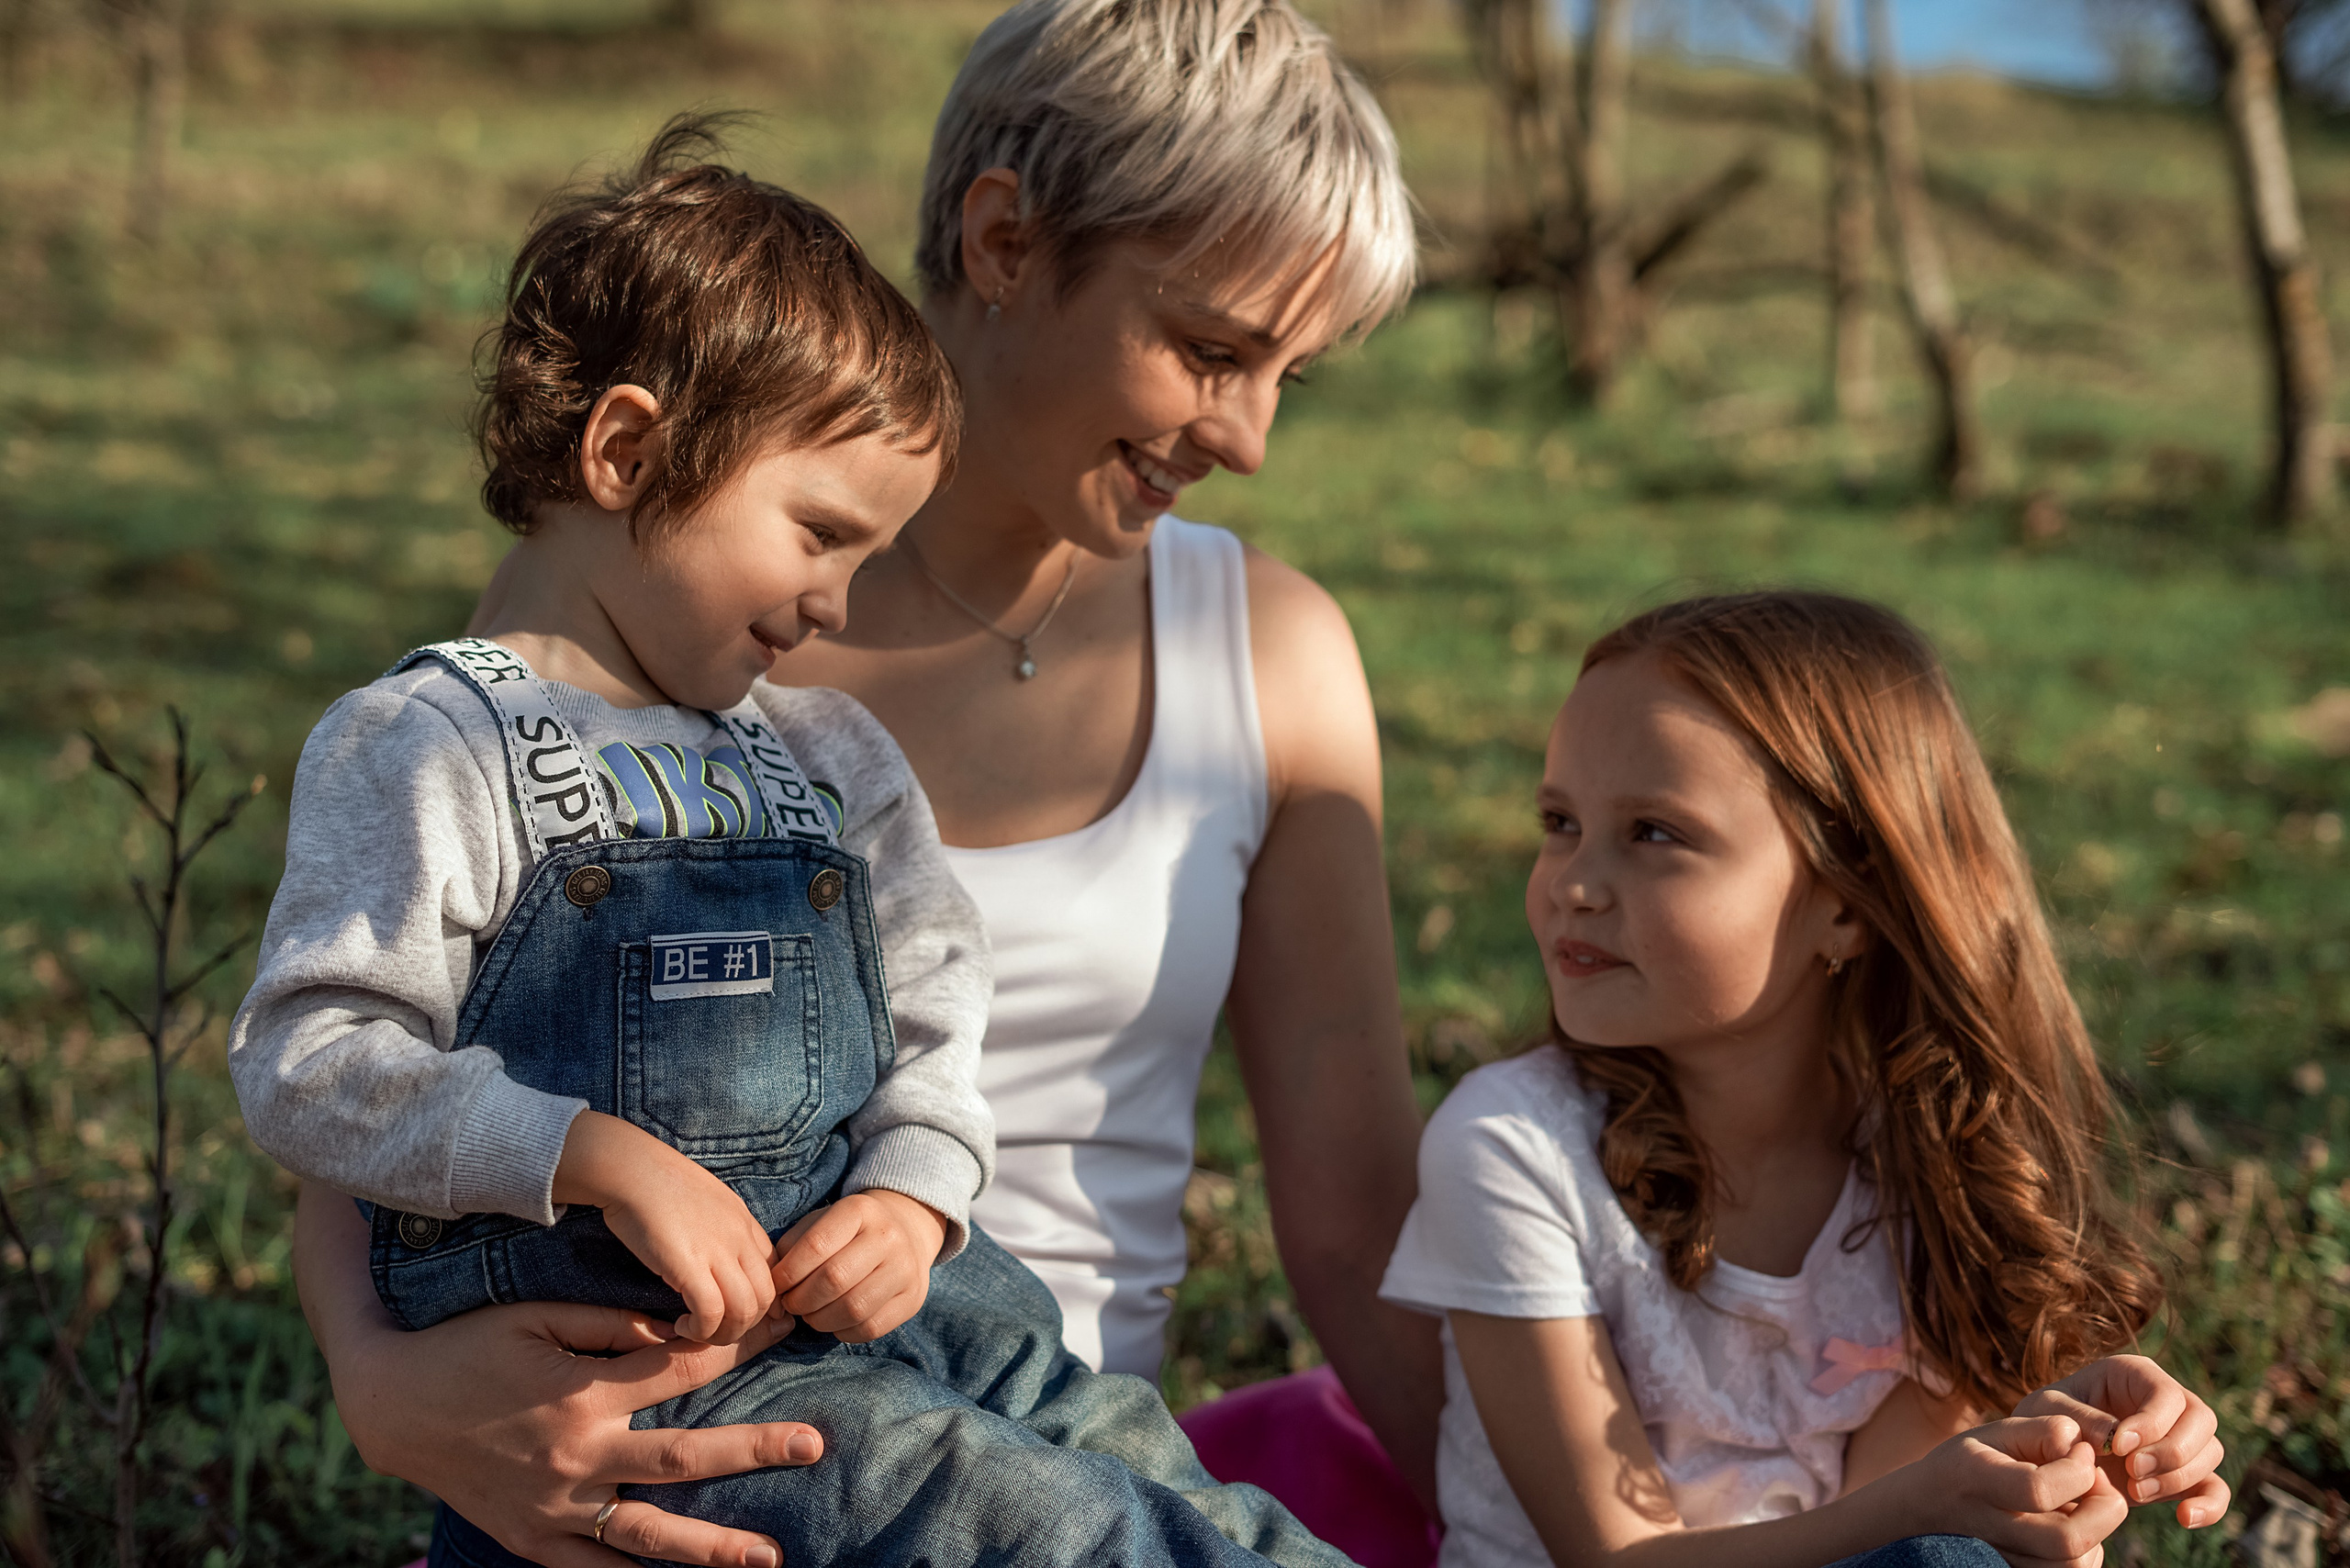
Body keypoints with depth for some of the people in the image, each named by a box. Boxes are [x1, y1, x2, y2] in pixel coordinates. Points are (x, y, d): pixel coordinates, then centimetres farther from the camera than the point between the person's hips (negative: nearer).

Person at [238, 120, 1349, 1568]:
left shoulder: (826, 754, 16)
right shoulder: (430, 747, -5)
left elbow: (931, 1025, 16)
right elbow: (308, 1062, -12)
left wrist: (914, 1191, -5)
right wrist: (603, 1160, -21)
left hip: (875, 1291, 7)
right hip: (619, 1356, -7)